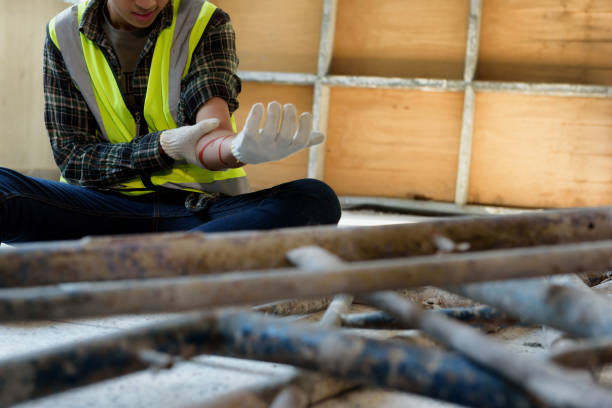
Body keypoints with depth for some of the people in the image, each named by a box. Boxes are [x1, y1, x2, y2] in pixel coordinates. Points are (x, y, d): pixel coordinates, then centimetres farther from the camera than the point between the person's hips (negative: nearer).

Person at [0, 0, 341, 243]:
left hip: (201, 207, 0)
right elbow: (72, 158, -1)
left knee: (316, 198, -29)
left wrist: (233, 147, -43)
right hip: (109, 206, 0)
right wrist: (166, 146, -19)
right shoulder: (64, 34, 2)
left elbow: (209, 129, -16)